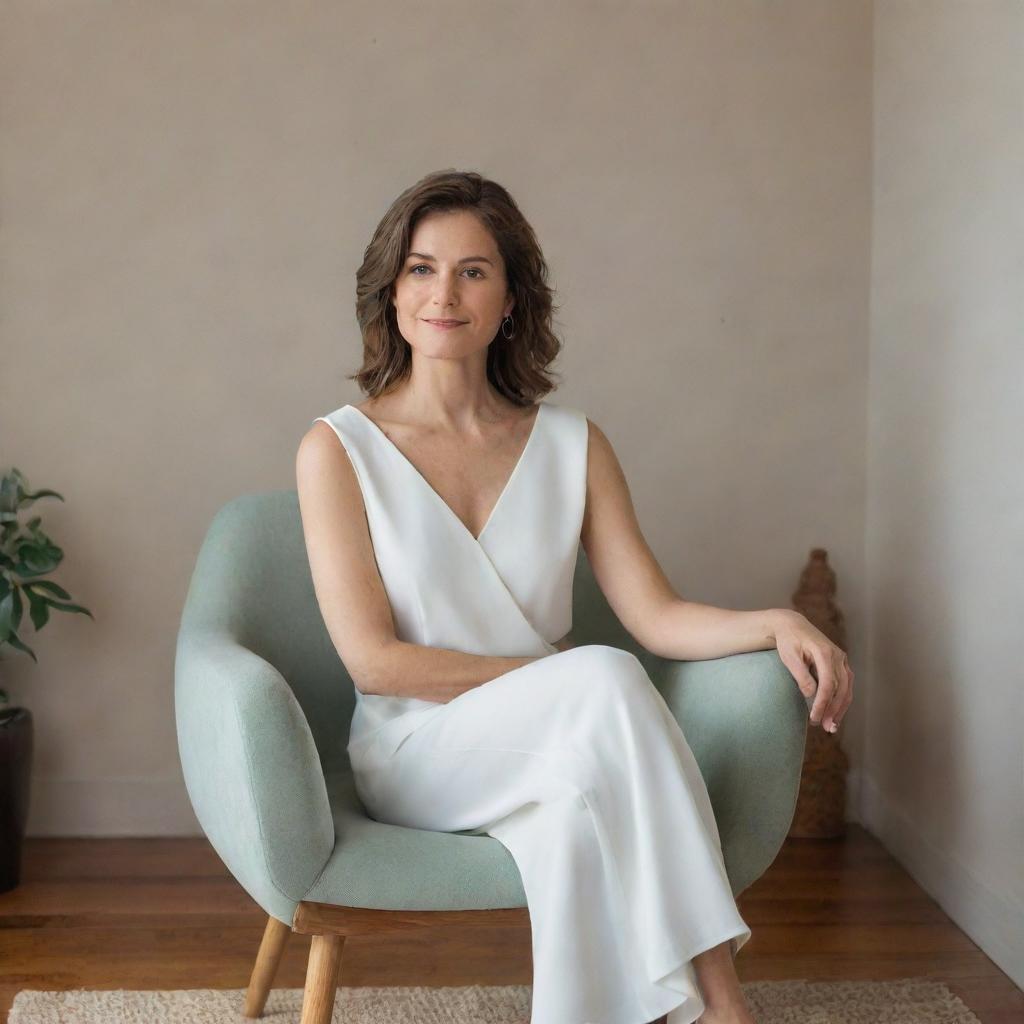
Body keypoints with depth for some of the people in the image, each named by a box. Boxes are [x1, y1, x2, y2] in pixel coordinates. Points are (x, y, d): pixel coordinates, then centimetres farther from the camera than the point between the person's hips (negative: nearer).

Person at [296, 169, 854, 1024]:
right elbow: (376, 661, -9)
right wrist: (566, 681, -11)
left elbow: (656, 615, 0)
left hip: (556, 758, 3)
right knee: (605, 679, -31)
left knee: (581, 808, -36)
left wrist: (775, 623, -20)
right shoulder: (339, 449, -3)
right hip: (416, 758, -2)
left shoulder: (572, 444, 8)